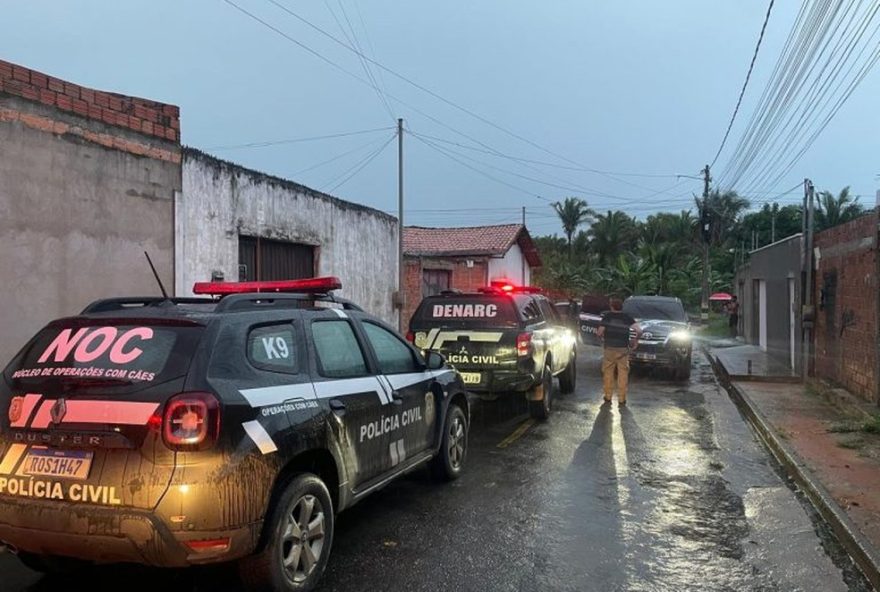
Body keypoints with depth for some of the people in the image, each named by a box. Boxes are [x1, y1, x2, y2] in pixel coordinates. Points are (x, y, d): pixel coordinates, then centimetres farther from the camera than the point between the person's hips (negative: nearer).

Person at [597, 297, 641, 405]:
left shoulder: (607, 316, -4)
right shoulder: (627, 318, 0)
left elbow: (600, 333, -9)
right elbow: (639, 331, -10)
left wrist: (603, 339, 11)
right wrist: (635, 341, 5)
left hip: (609, 349, -1)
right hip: (623, 350, 1)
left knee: (608, 373, 10)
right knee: (623, 374, 6)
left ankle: (608, 397, 13)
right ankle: (622, 399, 7)